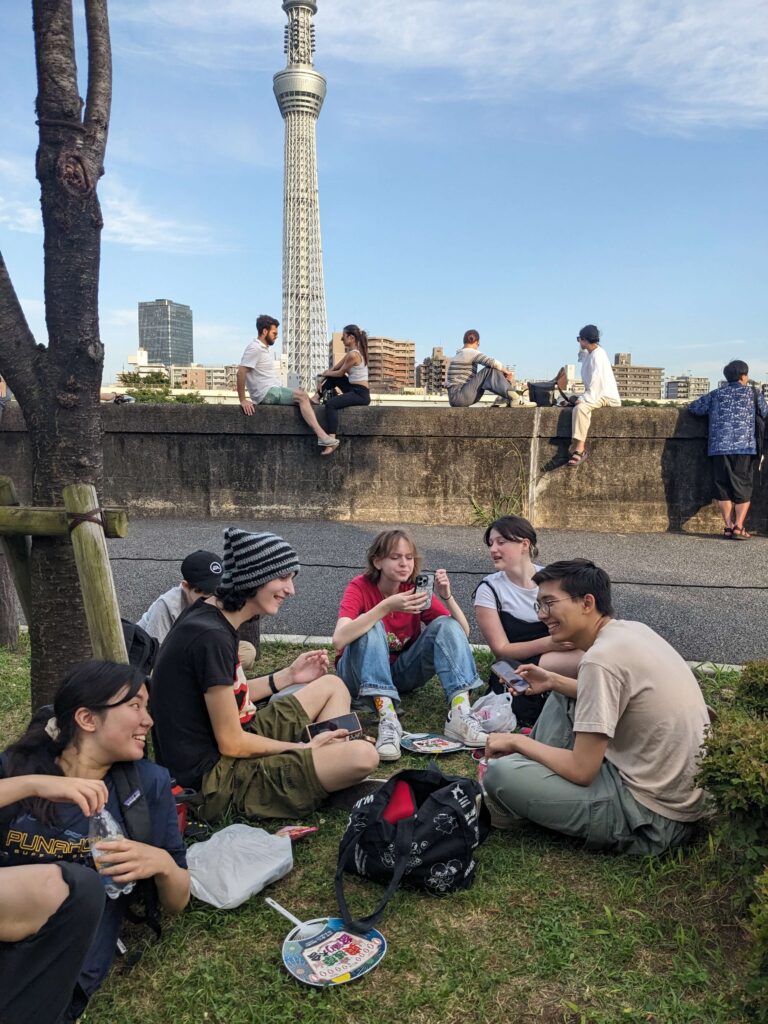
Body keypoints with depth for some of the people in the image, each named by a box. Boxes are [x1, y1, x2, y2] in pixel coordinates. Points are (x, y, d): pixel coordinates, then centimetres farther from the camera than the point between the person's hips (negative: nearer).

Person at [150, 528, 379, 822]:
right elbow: (232, 744, -21)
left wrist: (289, 676, 8)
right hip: (217, 777, -10)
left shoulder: (211, 616, 5)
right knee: (363, 756, -26)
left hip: (228, 745, 10)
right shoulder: (211, 637, -25)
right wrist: (306, 749, -9)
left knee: (332, 686, 17)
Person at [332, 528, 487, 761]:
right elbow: (339, 640, -36)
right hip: (361, 673, -3)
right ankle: (387, 718, -42)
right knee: (372, 627, -32)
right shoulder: (360, 587, -17)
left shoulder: (416, 589, -6)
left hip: (402, 673, 3)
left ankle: (460, 714, -34)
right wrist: (387, 606, -42)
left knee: (446, 624, -19)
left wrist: (447, 597, -28)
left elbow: (462, 632, -11)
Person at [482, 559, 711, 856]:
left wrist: (517, 741, -7)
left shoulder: (601, 659, -24)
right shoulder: (632, 629, 1)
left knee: (500, 773, -16)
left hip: (652, 820, -9)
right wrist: (553, 681, 12)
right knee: (561, 696, 19)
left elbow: (582, 771, -21)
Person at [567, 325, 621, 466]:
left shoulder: (598, 355, -14)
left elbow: (596, 382, -22)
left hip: (607, 396, -11)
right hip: (597, 394, 11)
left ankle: (580, 449, -36)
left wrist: (583, 398, -22)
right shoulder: (591, 354, 16)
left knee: (580, 407, -32)